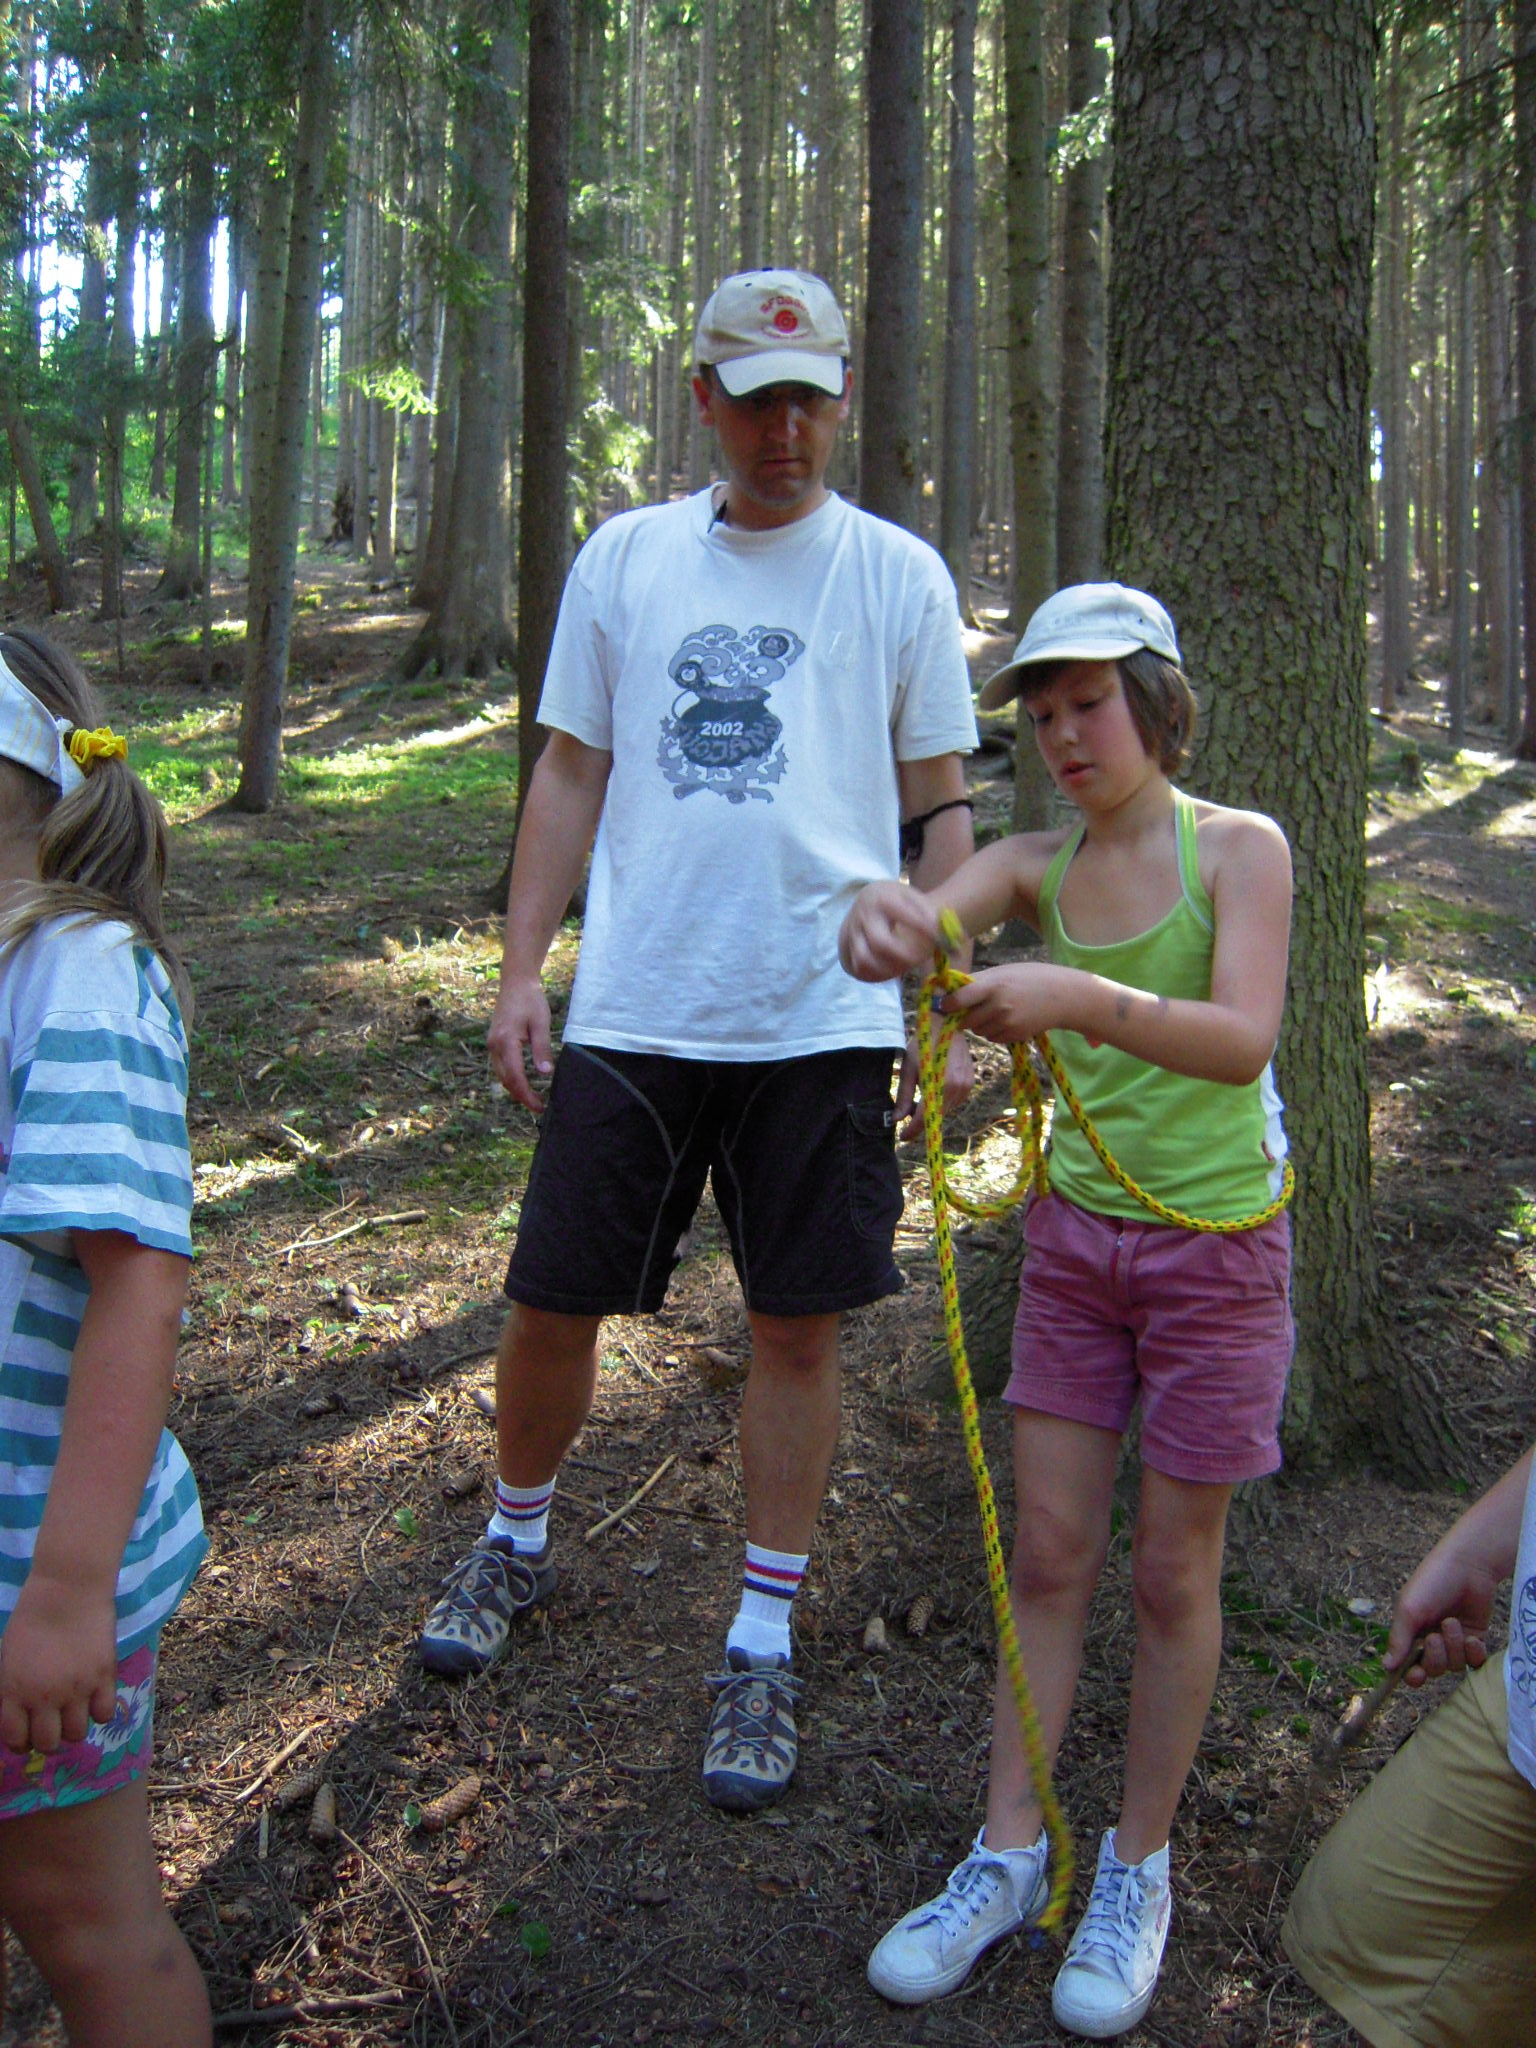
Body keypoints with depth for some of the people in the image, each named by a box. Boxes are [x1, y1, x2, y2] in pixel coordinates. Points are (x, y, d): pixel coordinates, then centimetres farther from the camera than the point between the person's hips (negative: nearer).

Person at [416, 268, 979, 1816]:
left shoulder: (898, 576, 5)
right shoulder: (623, 558, 8)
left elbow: (938, 812, 7)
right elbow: (571, 776, 11)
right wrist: (520, 968, 3)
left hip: (824, 1020, -1)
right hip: (632, 1008, 2)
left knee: (797, 1326, 5)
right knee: (553, 1302, 8)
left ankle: (762, 1646, 23)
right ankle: (517, 1541, 37)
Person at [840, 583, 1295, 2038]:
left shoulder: (1241, 849, -12)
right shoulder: (1037, 864, -1)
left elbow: (1242, 1038, -26)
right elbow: (923, 909, -19)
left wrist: (1081, 996, -43)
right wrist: (879, 918, -44)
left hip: (1216, 1250, -3)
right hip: (1076, 1236, 4)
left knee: (1171, 1574, 9)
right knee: (1046, 1554, 9)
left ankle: (1136, 1873, 28)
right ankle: (1006, 1860, 24)